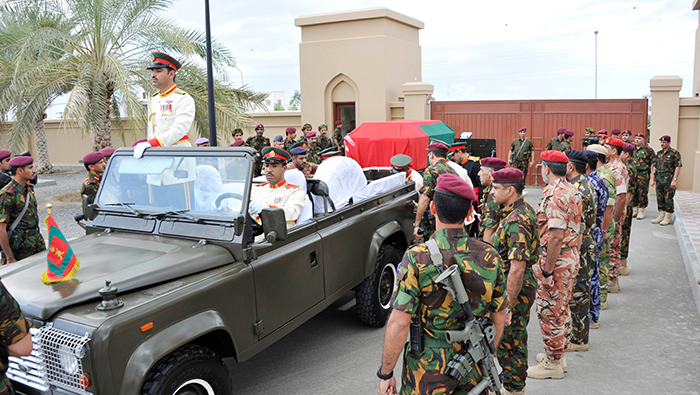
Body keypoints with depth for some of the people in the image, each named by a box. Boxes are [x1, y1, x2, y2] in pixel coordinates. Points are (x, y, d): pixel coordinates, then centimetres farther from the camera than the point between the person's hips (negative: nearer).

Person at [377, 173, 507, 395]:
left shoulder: (417, 258, -19)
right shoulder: (490, 257, -6)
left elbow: (399, 323, -20)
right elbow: (499, 317, 3)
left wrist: (385, 373, -9)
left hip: (429, 367, -3)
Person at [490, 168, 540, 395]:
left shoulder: (516, 221, -26)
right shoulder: (524, 210, 7)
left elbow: (517, 269, -29)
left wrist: (507, 306, -26)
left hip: (515, 290, -11)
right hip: (523, 286, 11)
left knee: (506, 341, 4)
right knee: (516, 338, 22)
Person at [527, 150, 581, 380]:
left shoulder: (555, 196, -22)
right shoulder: (571, 191, 9)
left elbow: (556, 236, -27)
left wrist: (547, 270, -23)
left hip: (556, 261, -10)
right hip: (571, 258, 10)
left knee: (549, 311, 2)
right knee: (562, 308, 20)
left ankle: (553, 364, 14)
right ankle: (559, 354, 34)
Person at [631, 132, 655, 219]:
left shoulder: (648, 149, 0)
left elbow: (654, 162, 0)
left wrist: (652, 173, -6)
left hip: (643, 174, -4)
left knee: (642, 193, -3)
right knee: (632, 192, 6)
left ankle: (641, 211, 5)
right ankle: (634, 210, 17)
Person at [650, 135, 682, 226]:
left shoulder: (674, 153, -6)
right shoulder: (659, 153, 14)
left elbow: (678, 167, -11)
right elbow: (654, 166, 17)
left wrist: (675, 180, -17)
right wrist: (653, 179, 12)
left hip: (669, 179, -6)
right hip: (659, 179, 6)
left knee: (668, 198, -2)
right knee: (660, 198, 10)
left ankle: (667, 218, 6)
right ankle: (661, 216, 19)